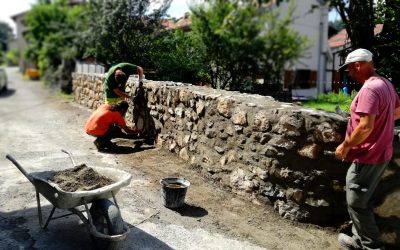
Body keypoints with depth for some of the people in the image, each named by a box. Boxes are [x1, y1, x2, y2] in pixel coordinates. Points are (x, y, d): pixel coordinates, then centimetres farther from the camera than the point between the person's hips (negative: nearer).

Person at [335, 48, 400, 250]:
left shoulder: (370, 88, -23)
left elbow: (366, 126, -29)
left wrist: (345, 146, -18)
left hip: (367, 157, -10)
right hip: (380, 154, 10)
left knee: (356, 203, 3)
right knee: (363, 200, 20)